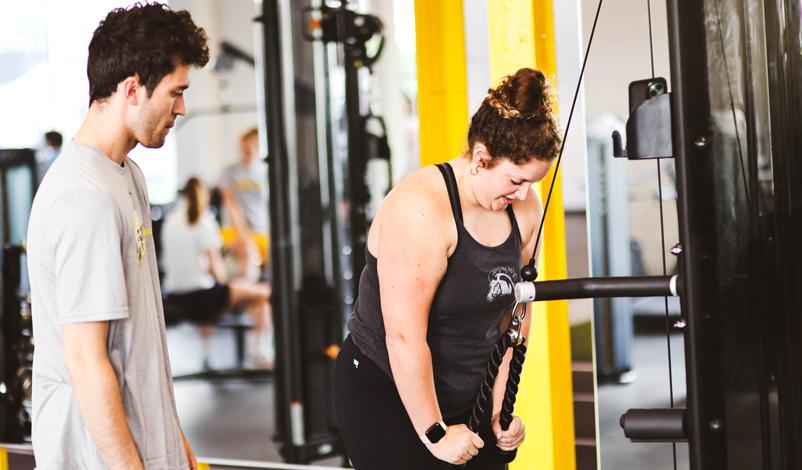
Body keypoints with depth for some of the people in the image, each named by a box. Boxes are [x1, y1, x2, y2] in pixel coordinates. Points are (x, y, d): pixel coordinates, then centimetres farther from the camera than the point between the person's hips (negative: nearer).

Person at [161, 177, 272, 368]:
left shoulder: (170, 222, 7)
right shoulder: (203, 221, -11)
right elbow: (214, 266, -15)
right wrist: (223, 281, 7)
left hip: (174, 297, 7)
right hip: (200, 293, -7)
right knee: (262, 292, 7)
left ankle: (206, 354, 36)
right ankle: (254, 351, 10)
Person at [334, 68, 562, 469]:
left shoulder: (524, 210, -2)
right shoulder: (421, 209, -24)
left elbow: (514, 315, 8)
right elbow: (405, 337, -25)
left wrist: (502, 405, 6)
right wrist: (434, 433, -19)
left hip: (465, 398, 7)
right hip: (383, 395, -7)